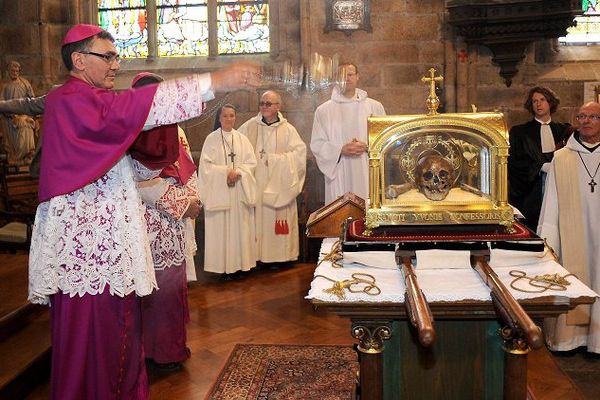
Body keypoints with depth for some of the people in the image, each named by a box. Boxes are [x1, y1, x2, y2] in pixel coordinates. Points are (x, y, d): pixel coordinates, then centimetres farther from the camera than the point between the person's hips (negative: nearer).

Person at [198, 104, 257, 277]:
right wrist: (226, 172, -15)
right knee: (220, 228, -3)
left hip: (240, 191, 2)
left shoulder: (242, 139, 8)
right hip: (218, 191, -2)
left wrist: (238, 172, -14)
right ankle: (222, 264, 2)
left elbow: (251, 162, 4)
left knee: (239, 227, 2)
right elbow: (206, 165, -6)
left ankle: (239, 262, 8)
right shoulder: (212, 139, 1)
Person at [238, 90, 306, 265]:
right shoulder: (250, 126, 3)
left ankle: (277, 255, 10)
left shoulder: (287, 129, 1)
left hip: (278, 187, 0)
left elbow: (299, 153, -6)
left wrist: (273, 159, -11)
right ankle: (257, 254, 5)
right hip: (255, 184, 1)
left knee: (276, 218, 0)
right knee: (256, 217, -2)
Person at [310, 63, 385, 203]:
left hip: (368, 175, 1)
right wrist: (341, 150, -11)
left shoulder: (375, 106, 9)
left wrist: (367, 147, -10)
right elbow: (316, 144, 4)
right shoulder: (323, 110, 7)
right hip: (338, 177, 0)